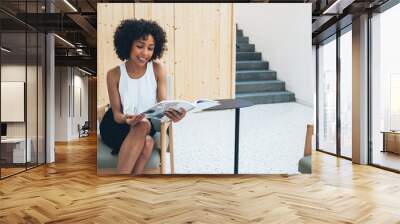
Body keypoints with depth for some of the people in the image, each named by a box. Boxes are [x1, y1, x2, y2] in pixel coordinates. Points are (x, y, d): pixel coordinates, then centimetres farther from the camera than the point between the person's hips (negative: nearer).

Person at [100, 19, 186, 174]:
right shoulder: (114, 74, -10)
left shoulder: (158, 68, -9)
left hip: (148, 124, 2)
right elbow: (116, 114, -9)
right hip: (117, 126, -1)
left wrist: (172, 113, -39)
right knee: (146, 142, -34)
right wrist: (126, 119, -34)